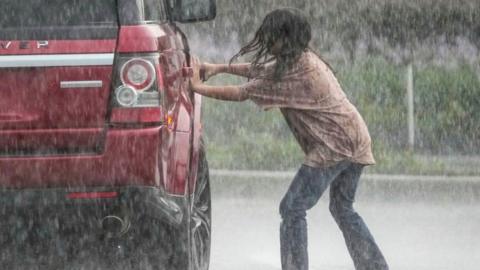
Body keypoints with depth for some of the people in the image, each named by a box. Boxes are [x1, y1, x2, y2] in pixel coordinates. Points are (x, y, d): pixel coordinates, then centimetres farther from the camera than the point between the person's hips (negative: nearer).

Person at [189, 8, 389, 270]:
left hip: (334, 145, -10)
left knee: (292, 208, -5)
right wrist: (221, 68, 17)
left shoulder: (293, 73, -16)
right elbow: (262, 71, 24)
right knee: (343, 209, 22)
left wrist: (198, 87, -3)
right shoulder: (305, 59, 12)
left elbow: (242, 93, -12)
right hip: (355, 139, 10)